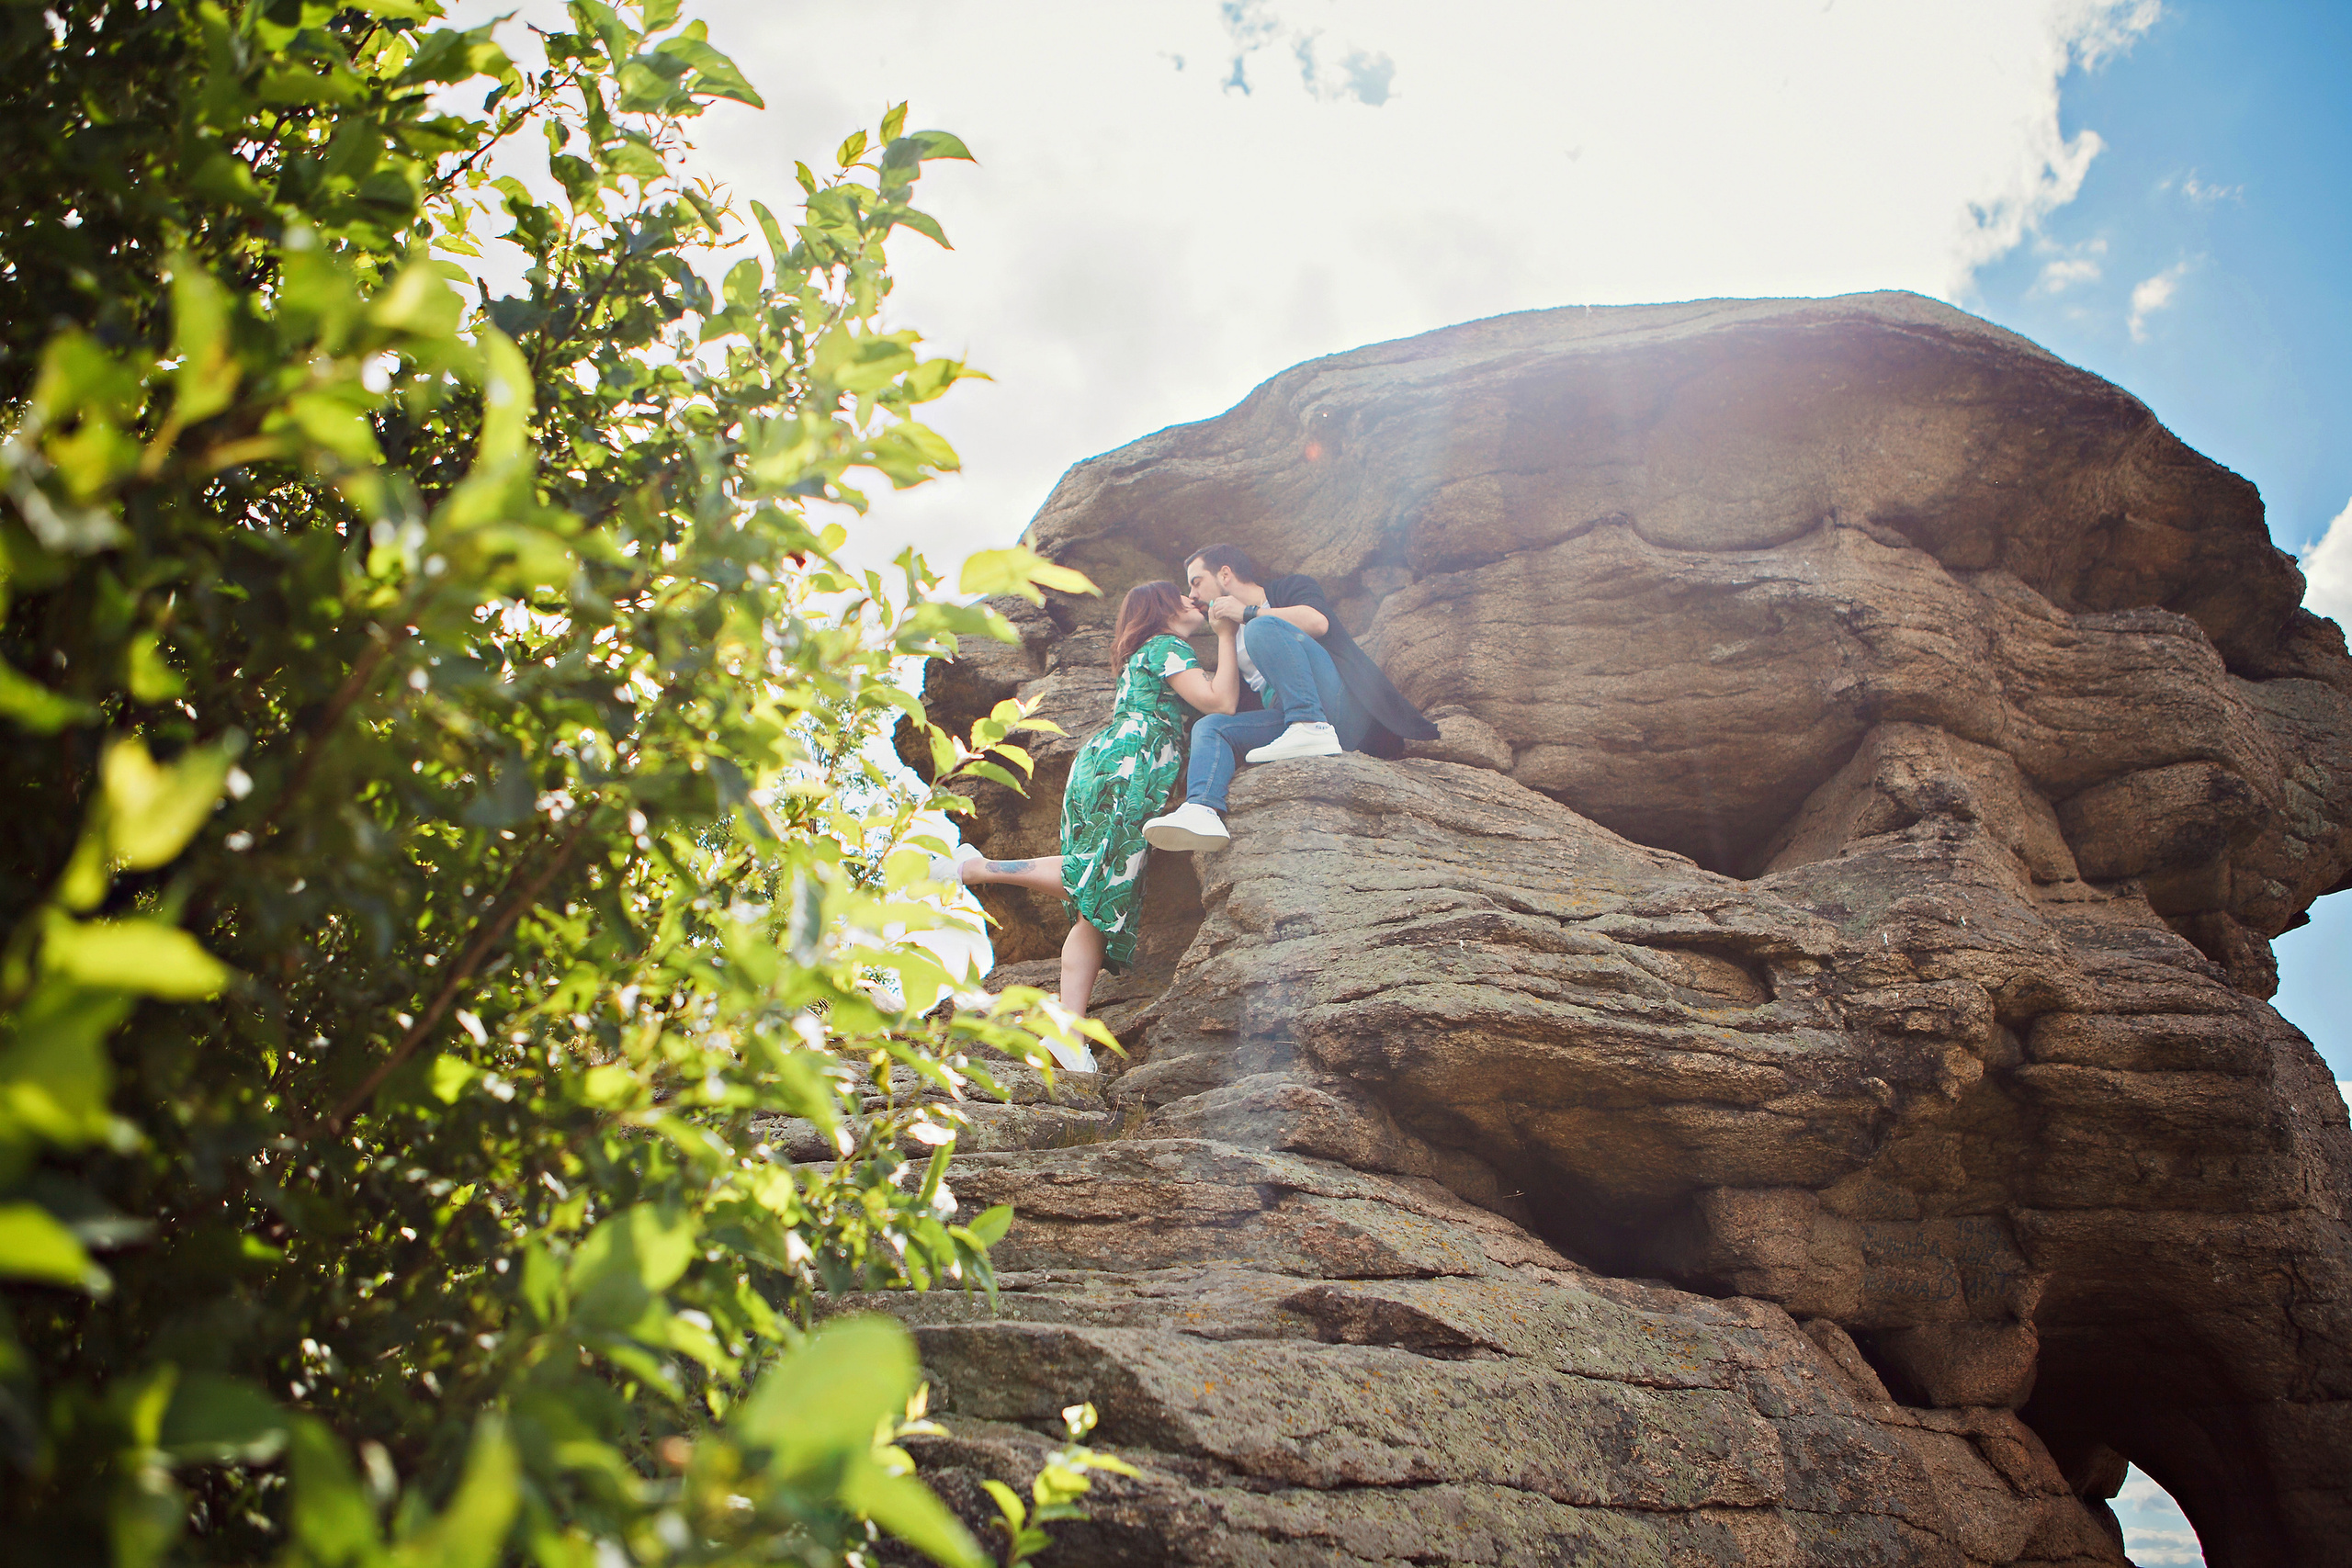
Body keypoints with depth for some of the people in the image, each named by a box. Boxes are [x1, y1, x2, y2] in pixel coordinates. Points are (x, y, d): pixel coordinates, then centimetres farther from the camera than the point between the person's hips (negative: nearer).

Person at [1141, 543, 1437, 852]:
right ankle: (1201, 811, -36)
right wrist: (1223, 637, 19)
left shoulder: (1290, 587, 12)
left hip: (1340, 707, -7)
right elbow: (1227, 704, 20)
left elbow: (1318, 622, -13)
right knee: (1208, 726, -8)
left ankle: (1312, 730, -33)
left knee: (1262, 628, -20)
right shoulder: (1236, 638, 30)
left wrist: (1248, 613, -2)